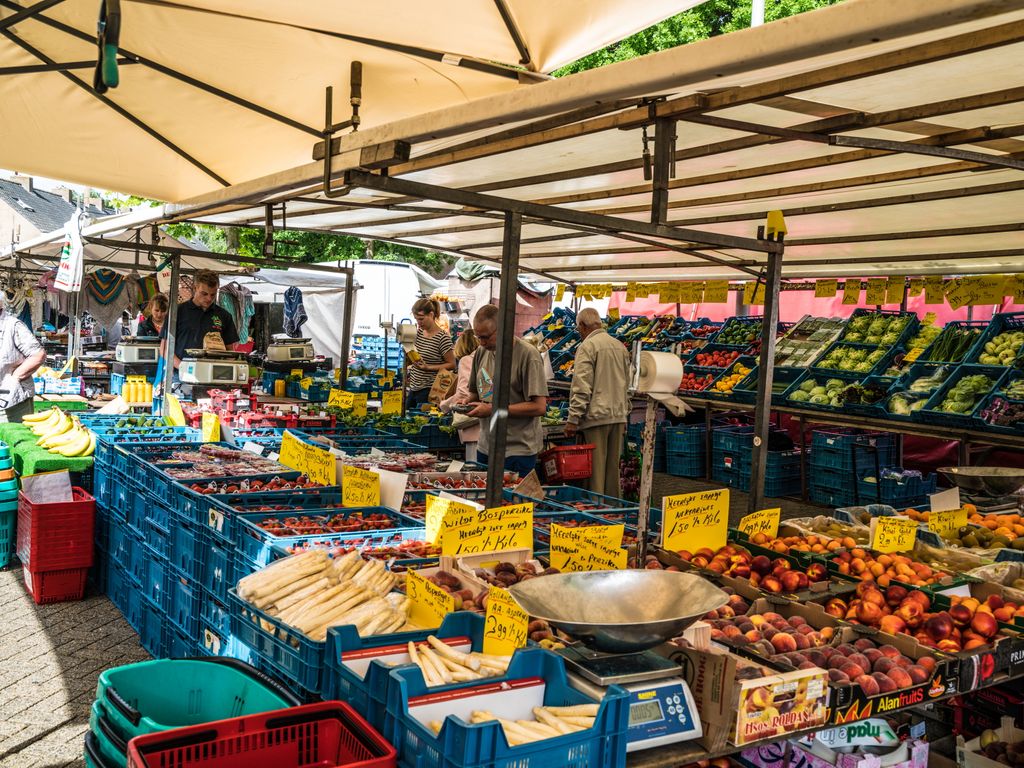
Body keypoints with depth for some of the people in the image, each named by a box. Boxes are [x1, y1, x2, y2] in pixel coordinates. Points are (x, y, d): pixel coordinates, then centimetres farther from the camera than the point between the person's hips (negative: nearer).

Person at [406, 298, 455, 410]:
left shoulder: (443, 338, -14)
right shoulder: (419, 332, 8)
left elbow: (452, 364, -12)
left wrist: (428, 367, -21)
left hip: (429, 390, -7)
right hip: (414, 388, 8)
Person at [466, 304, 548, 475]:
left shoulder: (528, 354, -13)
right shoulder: (481, 353, 8)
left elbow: (539, 407, -18)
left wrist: (492, 410, -18)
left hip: (519, 450, -6)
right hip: (485, 447, 6)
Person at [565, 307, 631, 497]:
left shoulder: (587, 346, -9)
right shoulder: (620, 346, 14)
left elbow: (582, 387, -15)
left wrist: (573, 419, -13)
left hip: (597, 415, -7)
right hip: (618, 416, 7)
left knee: (596, 469, -4)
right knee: (613, 468, 13)